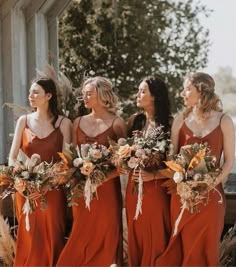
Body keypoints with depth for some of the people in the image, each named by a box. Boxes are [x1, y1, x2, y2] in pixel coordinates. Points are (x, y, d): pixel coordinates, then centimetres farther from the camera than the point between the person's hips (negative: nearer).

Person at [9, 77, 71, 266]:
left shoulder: (63, 123, -2)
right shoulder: (24, 121, 5)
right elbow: (12, 157, 4)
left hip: (52, 192, -2)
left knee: (51, 240, 3)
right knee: (28, 240, 6)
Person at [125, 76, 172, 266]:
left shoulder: (167, 125, -8)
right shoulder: (135, 121, 7)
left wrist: (153, 175, -18)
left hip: (156, 189, -5)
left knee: (155, 238, 2)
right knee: (136, 236, 11)